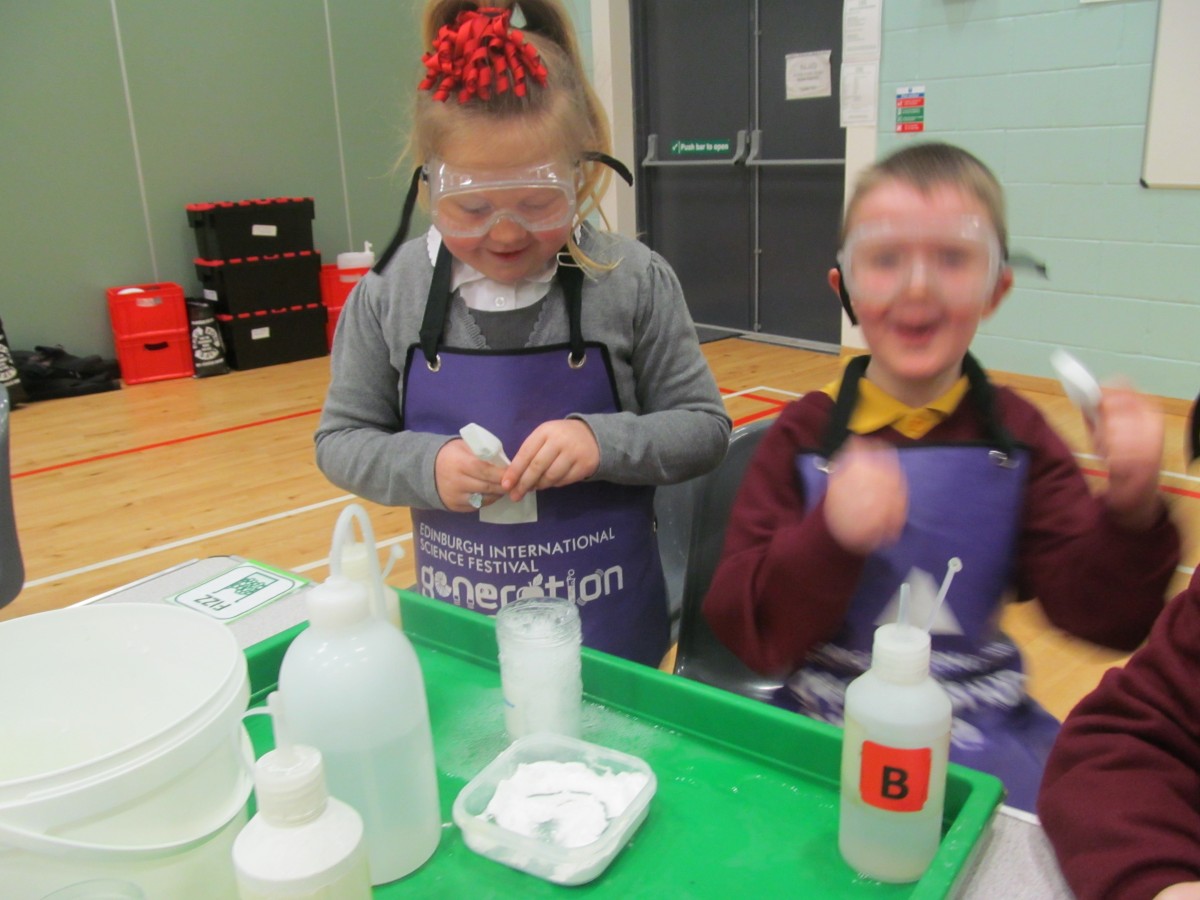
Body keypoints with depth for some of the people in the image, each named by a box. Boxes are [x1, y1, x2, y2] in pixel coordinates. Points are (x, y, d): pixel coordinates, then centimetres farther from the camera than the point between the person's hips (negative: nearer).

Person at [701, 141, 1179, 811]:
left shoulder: (1016, 435, 2)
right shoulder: (807, 434, -4)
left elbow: (1102, 616, -2)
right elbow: (748, 630, -9)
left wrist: (1131, 511, -21)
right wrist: (830, 537, -27)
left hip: (986, 730, 3)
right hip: (830, 727, -2)